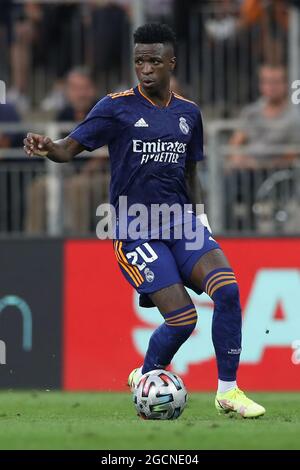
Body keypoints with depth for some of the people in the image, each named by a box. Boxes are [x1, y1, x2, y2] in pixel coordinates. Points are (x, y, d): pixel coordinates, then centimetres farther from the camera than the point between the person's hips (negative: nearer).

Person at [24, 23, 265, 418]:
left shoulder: (189, 113, 11)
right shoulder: (116, 107, -4)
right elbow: (71, 148, -11)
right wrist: (47, 147, -32)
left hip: (181, 223, 4)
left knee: (228, 289, -20)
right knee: (182, 318, -15)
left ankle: (228, 391, -9)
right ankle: (144, 378, 16)